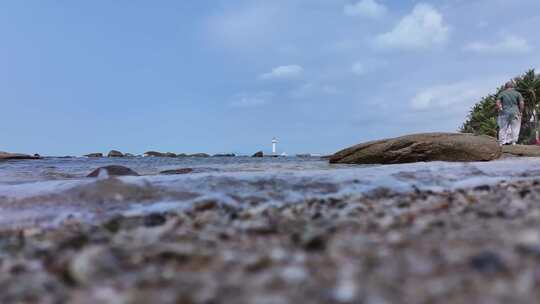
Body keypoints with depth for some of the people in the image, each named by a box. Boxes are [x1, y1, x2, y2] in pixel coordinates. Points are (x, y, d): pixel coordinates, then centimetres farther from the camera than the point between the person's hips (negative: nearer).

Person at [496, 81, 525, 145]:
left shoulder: (502, 93, 6)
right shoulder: (517, 93, 6)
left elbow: (498, 103, -4)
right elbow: (522, 103, -2)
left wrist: (500, 110, 5)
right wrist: (520, 112, 6)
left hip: (504, 113, 1)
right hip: (515, 113, 0)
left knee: (503, 128, 5)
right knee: (514, 128, 5)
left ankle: (502, 142, 4)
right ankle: (513, 142, 4)